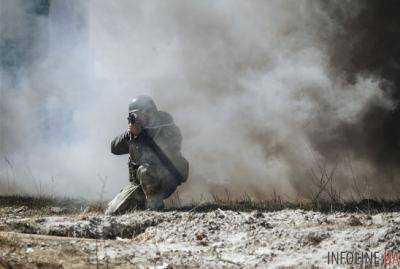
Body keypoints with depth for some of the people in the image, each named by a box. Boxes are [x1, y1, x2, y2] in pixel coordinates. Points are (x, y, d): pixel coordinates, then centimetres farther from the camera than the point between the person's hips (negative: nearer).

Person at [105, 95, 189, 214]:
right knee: (111, 212, 0)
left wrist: (141, 133, -23)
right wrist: (129, 133, -14)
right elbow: (115, 148, 3)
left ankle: (154, 204, -21)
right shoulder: (133, 133, 7)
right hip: (138, 184, 6)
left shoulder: (166, 129, -10)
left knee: (145, 170, -39)